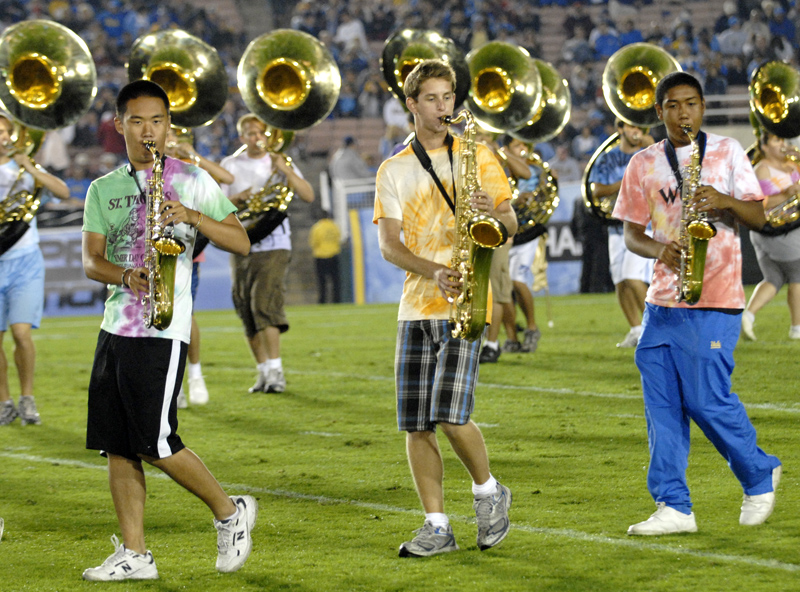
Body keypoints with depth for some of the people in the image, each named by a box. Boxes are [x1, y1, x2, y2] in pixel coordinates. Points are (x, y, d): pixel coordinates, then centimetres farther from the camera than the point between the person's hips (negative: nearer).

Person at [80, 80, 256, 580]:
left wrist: (193, 217, -16)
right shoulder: (104, 190, 14)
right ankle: (134, 554, 7)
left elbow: (241, 243, 0)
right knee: (116, 445, 2)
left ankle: (230, 512, 8)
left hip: (164, 329, -5)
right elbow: (91, 260, 8)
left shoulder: (193, 180, 3)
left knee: (153, 442, -11)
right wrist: (124, 276, -13)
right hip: (116, 325, 5)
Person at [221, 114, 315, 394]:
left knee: (265, 304, -18)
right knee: (247, 311, 4)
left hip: (274, 242, -3)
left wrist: (286, 170, -16)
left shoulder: (278, 162, 6)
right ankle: (263, 372, 14)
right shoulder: (231, 165, 11)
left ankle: (275, 371, -18)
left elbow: (308, 196, -4)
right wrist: (239, 198, -14)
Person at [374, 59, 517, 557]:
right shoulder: (393, 171, 10)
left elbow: (512, 226, 8)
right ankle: (437, 527, 7)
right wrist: (434, 272, -17)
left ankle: (489, 491, 9)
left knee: (450, 414, -16)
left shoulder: (477, 156, 7)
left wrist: (493, 213, -16)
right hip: (416, 305, 3)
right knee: (415, 423, -1)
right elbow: (389, 245, 1)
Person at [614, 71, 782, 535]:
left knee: (706, 400, -8)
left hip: (715, 300, -4)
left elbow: (758, 218, 2)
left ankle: (760, 476, 15)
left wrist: (725, 201, -17)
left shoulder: (728, 152, 4)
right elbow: (631, 233, 11)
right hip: (663, 299, 4)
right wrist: (660, 250, -11)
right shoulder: (644, 165, 10)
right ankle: (673, 508, 3)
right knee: (662, 405, 0)